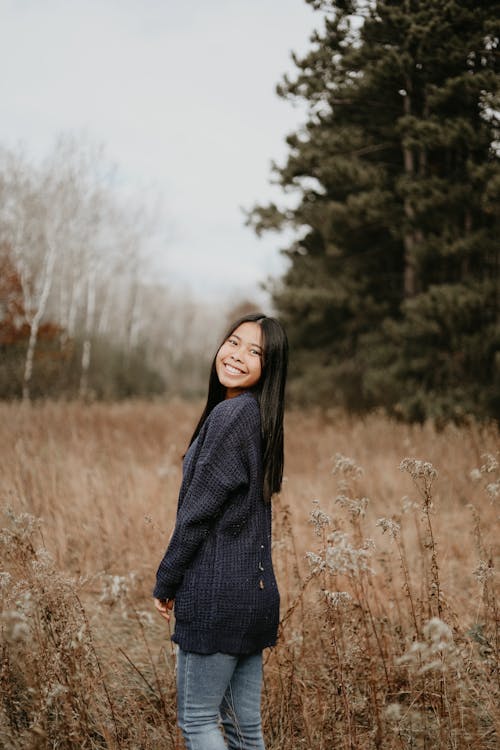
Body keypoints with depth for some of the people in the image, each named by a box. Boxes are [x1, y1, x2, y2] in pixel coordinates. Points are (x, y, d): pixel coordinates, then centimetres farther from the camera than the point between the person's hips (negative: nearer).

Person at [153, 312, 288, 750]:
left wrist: (165, 584, -5)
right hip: (255, 592, 9)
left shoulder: (231, 414, -16)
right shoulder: (260, 417, 13)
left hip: (218, 594, -9)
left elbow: (198, 509, -16)